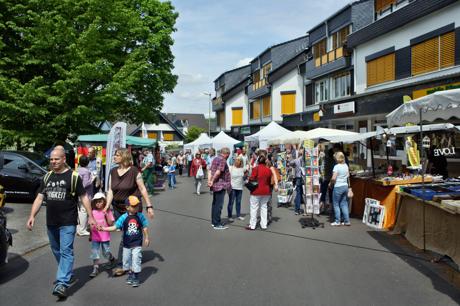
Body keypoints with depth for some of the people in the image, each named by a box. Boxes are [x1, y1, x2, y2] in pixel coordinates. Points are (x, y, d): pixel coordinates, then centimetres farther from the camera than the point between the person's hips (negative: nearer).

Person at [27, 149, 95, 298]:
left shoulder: (73, 176, -5)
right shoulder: (47, 177, 11)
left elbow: (84, 197, -4)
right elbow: (39, 198, 11)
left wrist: (90, 216, -8)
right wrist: (32, 216, 1)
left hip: (68, 222, -6)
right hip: (51, 222, 6)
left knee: (66, 251, -9)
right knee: (56, 251, 17)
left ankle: (62, 283, -11)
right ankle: (68, 274, 35)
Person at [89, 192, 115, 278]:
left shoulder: (107, 212, -4)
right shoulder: (93, 212, 0)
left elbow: (110, 223, -9)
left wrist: (106, 215, -19)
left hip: (105, 236, -2)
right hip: (95, 236, 2)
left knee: (106, 253, 7)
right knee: (95, 253, -1)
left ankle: (112, 259, 38)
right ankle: (95, 269, 8)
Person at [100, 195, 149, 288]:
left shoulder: (140, 216, -7)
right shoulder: (123, 218, -10)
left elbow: (145, 227, 4)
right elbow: (115, 227, -10)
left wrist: (146, 238, 7)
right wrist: (103, 228, -21)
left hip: (137, 244, -2)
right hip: (126, 244, 2)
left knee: (136, 260, -5)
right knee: (126, 260, 14)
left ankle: (136, 277, 11)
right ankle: (130, 274, 35)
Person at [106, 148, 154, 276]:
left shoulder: (134, 171, -10)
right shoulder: (113, 172, 5)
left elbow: (142, 189, -7)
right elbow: (110, 190, 5)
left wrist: (149, 206, -8)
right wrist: (107, 206, -7)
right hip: (118, 208, 5)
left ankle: (120, 265, 4)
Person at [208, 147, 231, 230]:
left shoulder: (215, 159, 13)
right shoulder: (223, 160, -15)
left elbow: (210, 170, 6)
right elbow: (218, 172, -23)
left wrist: (209, 180, -3)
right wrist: (212, 181, -14)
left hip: (215, 185, 9)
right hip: (221, 185, -9)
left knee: (215, 204, 17)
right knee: (218, 205, -4)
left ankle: (214, 221, 26)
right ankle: (217, 224, 0)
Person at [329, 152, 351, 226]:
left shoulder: (337, 166, -17)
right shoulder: (346, 165, 5)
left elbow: (333, 178, -21)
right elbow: (348, 175, 17)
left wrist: (330, 184, -5)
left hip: (338, 187, -7)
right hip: (345, 186, 7)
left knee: (336, 204, 4)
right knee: (344, 204, 13)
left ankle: (337, 221, 7)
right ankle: (347, 221, 14)